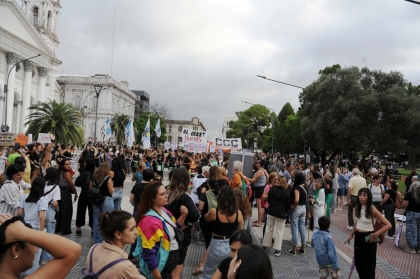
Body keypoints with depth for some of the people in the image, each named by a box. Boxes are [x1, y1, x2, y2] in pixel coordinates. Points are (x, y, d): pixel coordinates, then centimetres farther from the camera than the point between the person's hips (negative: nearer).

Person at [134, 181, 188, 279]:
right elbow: (149, 255, -26)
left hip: (170, 261, 8)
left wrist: (183, 216, -2)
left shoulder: (164, 211, -1)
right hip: (160, 268, -8)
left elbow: (174, 229, 15)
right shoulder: (150, 221, -27)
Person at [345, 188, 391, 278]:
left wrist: (376, 234, -22)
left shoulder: (372, 210, -19)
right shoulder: (358, 207, 1)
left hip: (368, 238, -6)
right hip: (358, 237, 6)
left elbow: (388, 225, -19)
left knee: (368, 263, 7)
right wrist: (351, 235, 14)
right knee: (358, 261, 17)